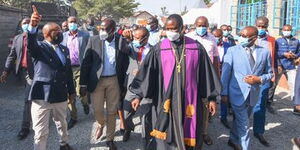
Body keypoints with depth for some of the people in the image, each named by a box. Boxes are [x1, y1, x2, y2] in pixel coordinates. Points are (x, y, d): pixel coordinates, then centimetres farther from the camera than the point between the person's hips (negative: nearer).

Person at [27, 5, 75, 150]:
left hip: (60, 95, 5)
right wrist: (32, 26, -49)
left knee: (62, 123, 24)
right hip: (41, 95, -5)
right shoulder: (39, 47, -6)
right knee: (41, 131, 2)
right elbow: (31, 43, -30)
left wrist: (71, 91, 15)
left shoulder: (64, 49, 10)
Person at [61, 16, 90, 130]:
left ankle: (85, 103, 30)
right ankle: (73, 117, 23)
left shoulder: (85, 35, -1)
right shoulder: (63, 36, 7)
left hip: (80, 68, -3)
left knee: (80, 93, -7)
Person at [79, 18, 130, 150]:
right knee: (97, 110, 3)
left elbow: (125, 65, 3)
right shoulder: (93, 40, -5)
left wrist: (124, 84, 3)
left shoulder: (122, 42, -5)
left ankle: (110, 139, 26)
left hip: (114, 80, 0)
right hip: (97, 80, 0)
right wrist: (83, 84, -6)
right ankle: (101, 124, 39)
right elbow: (86, 63, -4)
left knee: (112, 112, 8)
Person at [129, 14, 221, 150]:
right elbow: (147, 72, 1)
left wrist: (211, 97, 7)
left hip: (189, 100, 1)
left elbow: (206, 73, 5)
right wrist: (139, 95, -1)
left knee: (188, 137, 10)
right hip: (165, 100, 0)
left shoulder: (196, 48, 0)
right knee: (165, 137, 6)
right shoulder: (159, 48, -1)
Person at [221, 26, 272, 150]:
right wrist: (224, 93, -8)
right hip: (238, 93, -3)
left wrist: (259, 79, -14)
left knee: (240, 120, 21)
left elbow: (269, 73, 7)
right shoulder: (233, 50, -6)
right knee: (244, 124, 0)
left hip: (253, 94, 3)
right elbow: (225, 73, -6)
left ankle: (234, 140, 43)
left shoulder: (264, 52, 0)